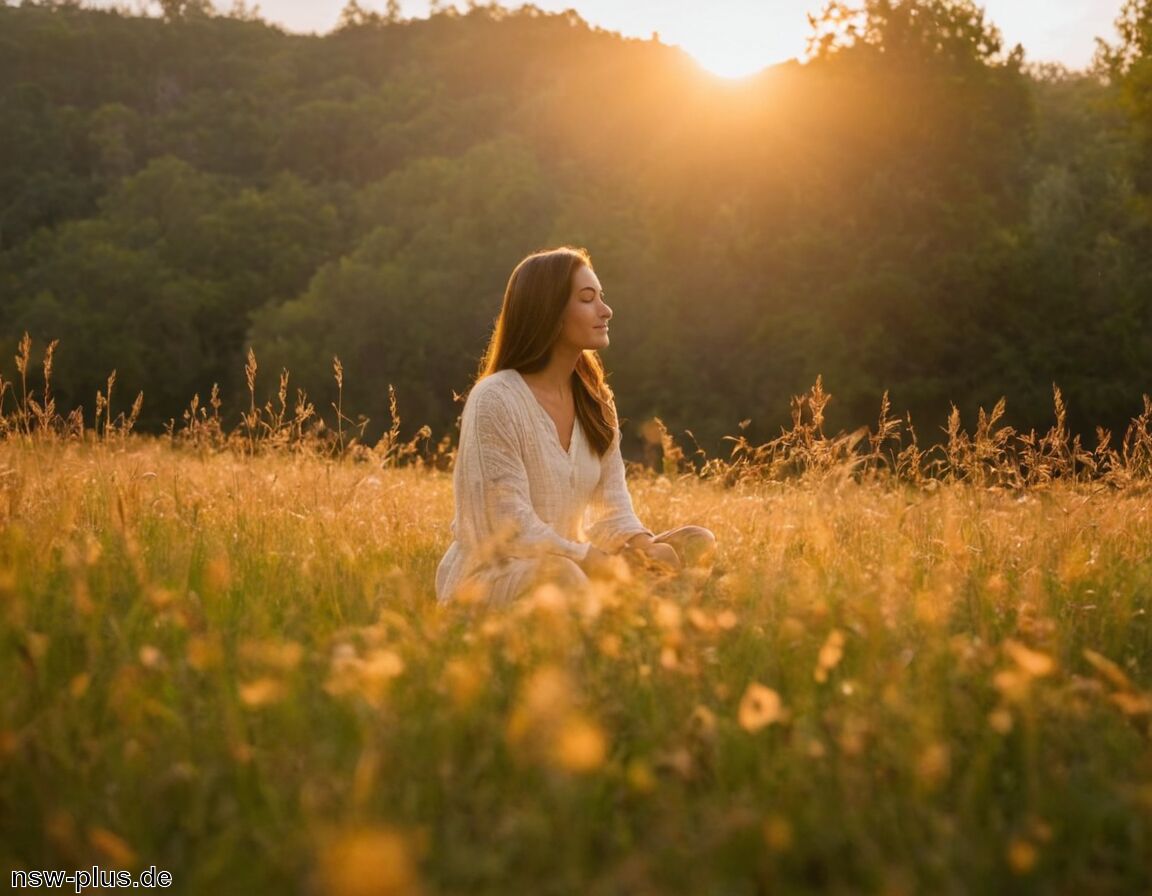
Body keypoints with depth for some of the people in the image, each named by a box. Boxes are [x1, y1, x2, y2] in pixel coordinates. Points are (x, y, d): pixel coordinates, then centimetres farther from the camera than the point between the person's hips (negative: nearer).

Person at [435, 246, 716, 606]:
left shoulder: (594, 400, 7)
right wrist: (624, 574, -25)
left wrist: (645, 548, -19)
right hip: (489, 576, -8)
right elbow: (512, 533, -22)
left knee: (697, 545, -7)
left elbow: (613, 511, 4)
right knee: (559, 576, -40)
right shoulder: (495, 400, -17)